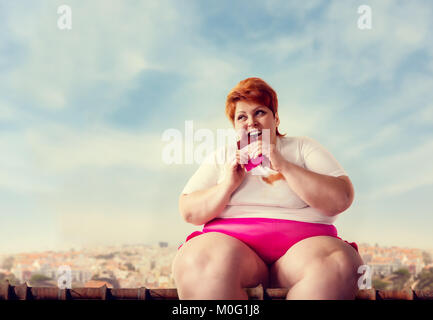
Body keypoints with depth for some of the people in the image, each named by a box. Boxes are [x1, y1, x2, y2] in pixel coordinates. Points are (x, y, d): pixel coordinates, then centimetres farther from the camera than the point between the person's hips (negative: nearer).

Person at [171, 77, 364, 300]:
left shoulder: (303, 148, 16)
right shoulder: (222, 157, 22)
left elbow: (341, 200, 1)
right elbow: (188, 212, 13)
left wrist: (284, 166, -5)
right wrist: (227, 186, -3)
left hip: (302, 243, 0)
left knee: (335, 267, -36)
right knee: (198, 262, -35)